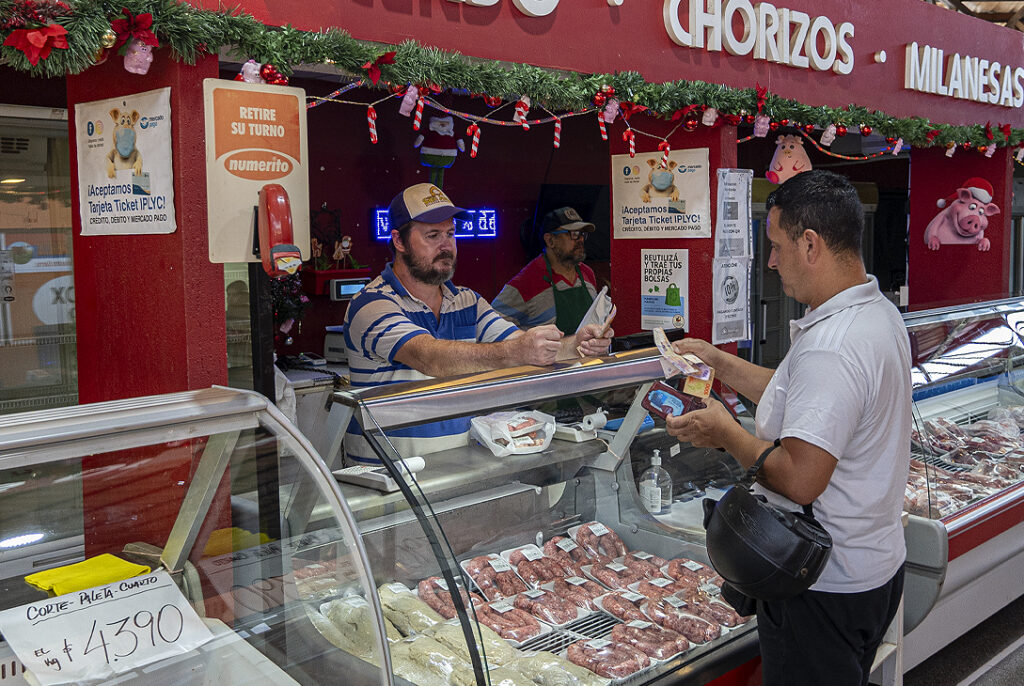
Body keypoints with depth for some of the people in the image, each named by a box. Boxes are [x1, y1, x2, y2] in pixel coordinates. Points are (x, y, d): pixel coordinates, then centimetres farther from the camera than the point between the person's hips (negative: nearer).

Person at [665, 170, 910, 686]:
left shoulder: (830, 348, -28)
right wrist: (718, 362, 14)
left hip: (825, 589, -10)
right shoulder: (878, 312, 6)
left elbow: (800, 479, -31)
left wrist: (725, 434, -17)